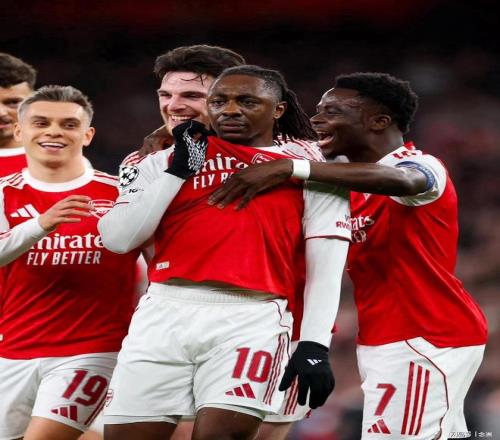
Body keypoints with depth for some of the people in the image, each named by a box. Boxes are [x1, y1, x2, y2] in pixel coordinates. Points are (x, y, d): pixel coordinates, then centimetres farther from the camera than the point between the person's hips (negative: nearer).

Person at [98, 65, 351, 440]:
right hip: (164, 314, 3)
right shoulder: (167, 162, 16)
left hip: (251, 320, -3)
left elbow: (325, 265, 4)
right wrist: (179, 170, 3)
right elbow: (118, 239, 5)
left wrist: (315, 345, -6)